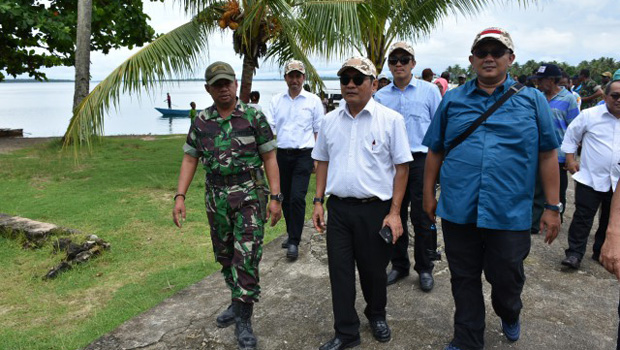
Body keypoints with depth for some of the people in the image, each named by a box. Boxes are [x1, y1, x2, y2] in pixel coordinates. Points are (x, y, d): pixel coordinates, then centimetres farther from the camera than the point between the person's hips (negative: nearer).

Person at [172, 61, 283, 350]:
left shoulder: (254, 117, -4)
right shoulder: (200, 121, 5)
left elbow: (269, 158, -4)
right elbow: (190, 159, 8)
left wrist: (275, 198, -10)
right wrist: (180, 197, -2)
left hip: (250, 197, -4)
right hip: (216, 199, 4)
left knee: (246, 257, -7)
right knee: (225, 256, 15)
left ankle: (244, 321, 6)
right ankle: (237, 302, 36)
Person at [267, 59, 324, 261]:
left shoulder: (313, 100, 3)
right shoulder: (276, 100, 11)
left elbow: (319, 131, 5)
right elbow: (269, 127, 7)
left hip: (304, 154, -3)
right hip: (282, 154, 4)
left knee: (297, 198, -12)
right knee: (285, 198, 11)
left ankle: (294, 242, -3)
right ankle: (291, 233, 30)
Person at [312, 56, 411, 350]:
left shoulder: (391, 119, -6)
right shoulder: (330, 120, 7)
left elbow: (401, 167, -5)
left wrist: (394, 212, -9)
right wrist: (318, 201, 8)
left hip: (374, 209, -3)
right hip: (338, 207, 3)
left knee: (373, 270, 13)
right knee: (340, 271, 8)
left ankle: (376, 315, 41)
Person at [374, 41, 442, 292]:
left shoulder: (429, 91, 3)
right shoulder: (380, 96, 9)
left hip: (421, 160, -3)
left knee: (422, 219, 2)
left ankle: (425, 268, 19)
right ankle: (399, 265, 26)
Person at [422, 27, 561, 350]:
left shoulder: (532, 100, 3)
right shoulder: (452, 100, 6)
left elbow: (547, 155, 3)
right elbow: (435, 152, 10)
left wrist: (552, 207, 1)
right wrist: (428, 194, 9)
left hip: (510, 214, -1)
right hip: (458, 211, 1)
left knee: (507, 278, 14)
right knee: (464, 280, 13)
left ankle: (509, 315, 48)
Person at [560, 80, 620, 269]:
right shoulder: (590, 115, -5)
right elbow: (571, 136, 3)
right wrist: (570, 159, -3)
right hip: (590, 178, -4)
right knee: (582, 218, -3)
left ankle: (601, 253, 31)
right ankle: (574, 254, 5)